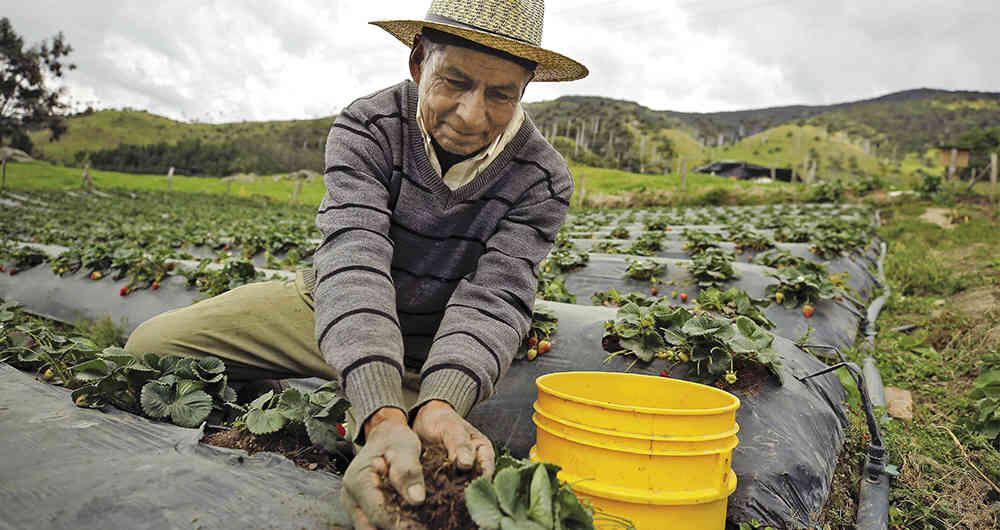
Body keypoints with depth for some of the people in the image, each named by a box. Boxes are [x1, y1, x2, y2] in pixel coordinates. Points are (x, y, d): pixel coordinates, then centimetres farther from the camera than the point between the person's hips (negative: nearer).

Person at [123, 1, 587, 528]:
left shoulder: (543, 181, -19)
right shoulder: (366, 128, -21)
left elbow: (491, 302, -26)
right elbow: (355, 263, -35)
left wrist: (440, 404, -48)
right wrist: (384, 417, -50)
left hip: (430, 353, 0)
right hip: (326, 307, 1)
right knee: (152, 345, -8)